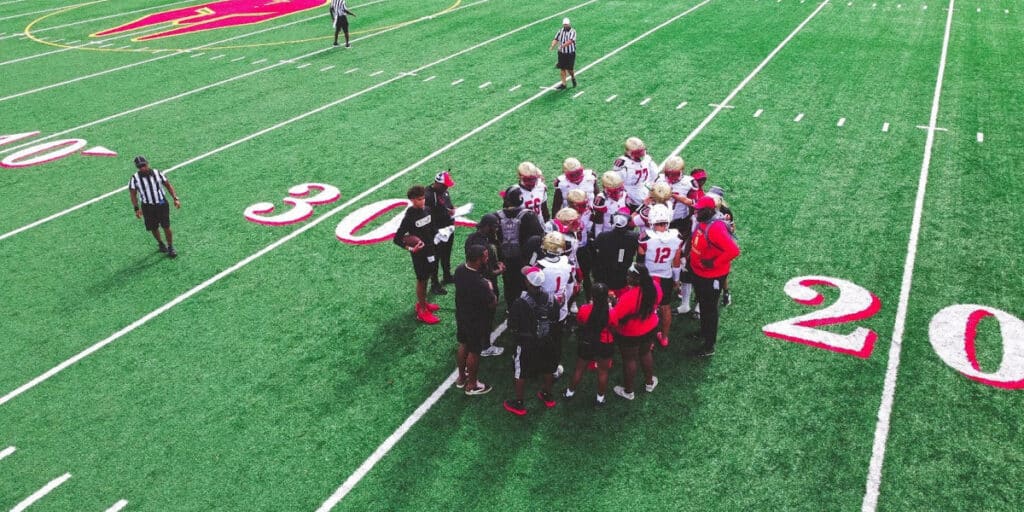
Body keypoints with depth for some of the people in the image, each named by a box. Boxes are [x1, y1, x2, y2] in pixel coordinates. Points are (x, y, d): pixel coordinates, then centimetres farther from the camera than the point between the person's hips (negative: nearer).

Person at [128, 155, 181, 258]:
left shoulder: (157, 173, -5)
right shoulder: (134, 178, -7)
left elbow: (168, 185, 4)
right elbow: (133, 194, -3)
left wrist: (175, 199, -4)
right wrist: (136, 209, -11)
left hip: (162, 204, 0)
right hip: (148, 207, 0)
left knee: (166, 226, -1)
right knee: (154, 228, 11)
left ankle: (170, 247, 14)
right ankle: (160, 243, 37)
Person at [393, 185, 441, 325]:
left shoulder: (427, 210, -3)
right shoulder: (409, 217, -24)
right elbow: (397, 239, -21)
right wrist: (410, 248, -32)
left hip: (430, 249, 7)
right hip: (419, 253, -7)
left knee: (426, 277, 20)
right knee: (421, 280, 5)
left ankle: (422, 303, 39)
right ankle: (422, 312, 18)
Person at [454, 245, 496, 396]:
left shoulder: (459, 270, -15)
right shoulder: (480, 284, -38)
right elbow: (493, 303, -22)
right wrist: (490, 288, -7)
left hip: (461, 315, 7)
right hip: (476, 322, -7)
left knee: (463, 345, 26)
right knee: (474, 352, 14)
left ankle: (461, 377, 47)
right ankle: (472, 385, 35)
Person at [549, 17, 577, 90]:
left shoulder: (572, 32, -9)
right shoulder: (560, 32, 6)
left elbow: (570, 41, -24)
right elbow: (556, 39, -3)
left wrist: (562, 46, -39)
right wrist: (552, 46, -24)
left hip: (570, 53, -4)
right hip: (561, 53, 4)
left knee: (569, 69, -3)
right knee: (562, 69, 4)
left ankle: (573, 77, 30)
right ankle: (563, 84, 13)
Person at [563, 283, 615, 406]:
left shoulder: (584, 309, -23)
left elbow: (579, 322, -2)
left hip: (586, 344, 1)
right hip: (606, 345, 0)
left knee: (579, 369, 22)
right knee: (603, 372, 20)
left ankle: (570, 392, 41)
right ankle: (600, 398, 34)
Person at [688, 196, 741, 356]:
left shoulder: (715, 228, -30)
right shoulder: (701, 223, -3)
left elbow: (733, 250, -35)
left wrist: (714, 263, -28)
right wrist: (693, 258, 10)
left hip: (712, 276, -9)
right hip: (698, 272, 9)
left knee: (709, 309, 5)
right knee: (702, 305, 26)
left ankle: (709, 345, 18)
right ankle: (704, 333, 47)